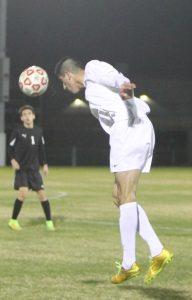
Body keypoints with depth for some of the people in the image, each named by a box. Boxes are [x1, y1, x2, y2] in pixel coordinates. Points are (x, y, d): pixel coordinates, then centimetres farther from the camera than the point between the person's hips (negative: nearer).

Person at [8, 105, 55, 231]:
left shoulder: (38, 131, 5)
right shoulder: (18, 131, -6)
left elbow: (42, 149, 16)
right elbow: (11, 147, -1)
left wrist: (45, 164, 10)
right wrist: (13, 160, -17)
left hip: (34, 169, 4)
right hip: (21, 169, -4)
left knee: (42, 193, -1)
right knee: (23, 192, -20)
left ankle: (49, 221, 11)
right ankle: (13, 220, -7)